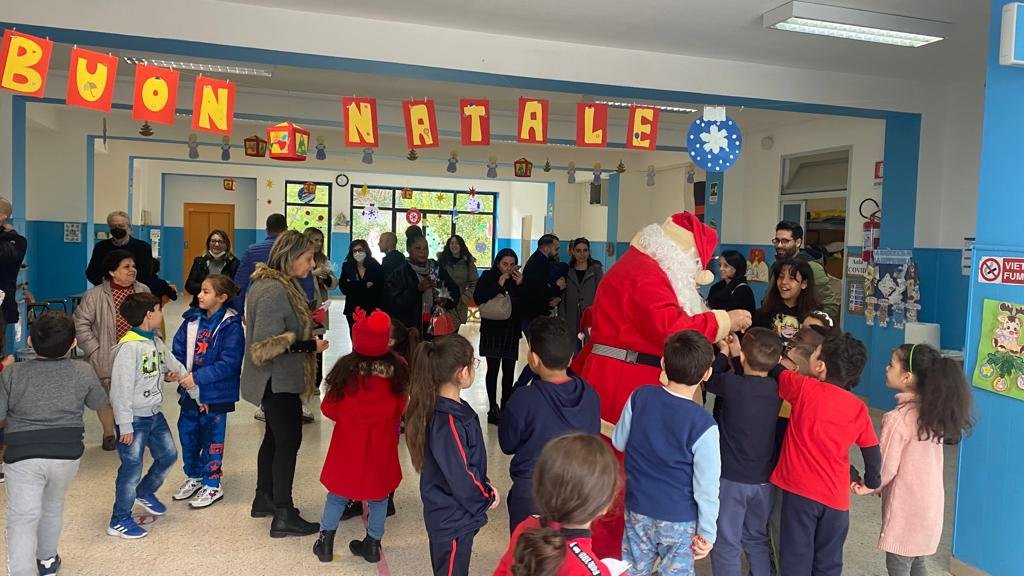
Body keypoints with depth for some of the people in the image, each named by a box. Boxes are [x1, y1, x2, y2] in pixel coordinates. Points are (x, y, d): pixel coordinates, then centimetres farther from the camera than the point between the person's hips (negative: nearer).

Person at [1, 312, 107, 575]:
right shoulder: (83, 372, -6)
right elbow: (99, 402, 10)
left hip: (23, 455, -2)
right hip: (67, 453, 2)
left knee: (22, 519, 4)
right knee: (53, 506, 25)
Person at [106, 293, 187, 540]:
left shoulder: (156, 342, 6)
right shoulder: (129, 347, -21)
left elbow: (178, 369, 16)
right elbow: (121, 388, -21)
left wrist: (198, 395, 18)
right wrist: (125, 426, -20)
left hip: (154, 415, 9)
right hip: (135, 418, -9)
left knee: (168, 455, 19)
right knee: (132, 469, 0)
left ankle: (144, 492, 43)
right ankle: (119, 521, 17)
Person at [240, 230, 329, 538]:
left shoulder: (280, 284, 7)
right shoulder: (274, 291, -24)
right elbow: (267, 344, -27)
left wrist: (307, 326, 9)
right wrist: (309, 345, -23)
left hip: (274, 380, 11)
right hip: (278, 381, -11)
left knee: (274, 437, 21)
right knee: (289, 441, -3)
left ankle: (264, 499, 36)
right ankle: (283, 516, 5)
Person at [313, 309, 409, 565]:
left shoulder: (347, 367, -18)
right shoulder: (398, 369, -13)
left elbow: (329, 409, -8)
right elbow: (400, 409, 0)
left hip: (348, 443, -1)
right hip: (382, 445, 1)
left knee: (338, 493, 17)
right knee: (378, 495, 17)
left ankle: (326, 539, 25)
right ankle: (373, 543, 26)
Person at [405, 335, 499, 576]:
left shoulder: (445, 408, -1)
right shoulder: (449, 423, -31)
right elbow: (461, 477, -24)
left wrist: (484, 485, 2)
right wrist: (487, 499, -8)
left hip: (446, 514, 9)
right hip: (453, 520, -9)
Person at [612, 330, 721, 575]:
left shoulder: (639, 397, -13)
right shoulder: (703, 425, -22)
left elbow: (618, 442, 2)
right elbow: (706, 486, -14)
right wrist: (707, 531, -2)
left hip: (637, 511, 3)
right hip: (679, 520, -3)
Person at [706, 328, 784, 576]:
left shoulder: (732, 385, -21)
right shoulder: (777, 388, -6)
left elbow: (710, 379, -1)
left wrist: (723, 354, 13)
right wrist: (735, 354, 16)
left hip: (732, 478, -5)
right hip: (764, 479, 5)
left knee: (727, 544, 6)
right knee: (757, 539, 23)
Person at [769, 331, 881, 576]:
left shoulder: (805, 388, -11)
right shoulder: (859, 408, 0)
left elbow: (772, 372, 0)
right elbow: (873, 452, 5)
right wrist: (872, 482, 22)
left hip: (800, 490, -3)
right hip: (836, 496, 4)